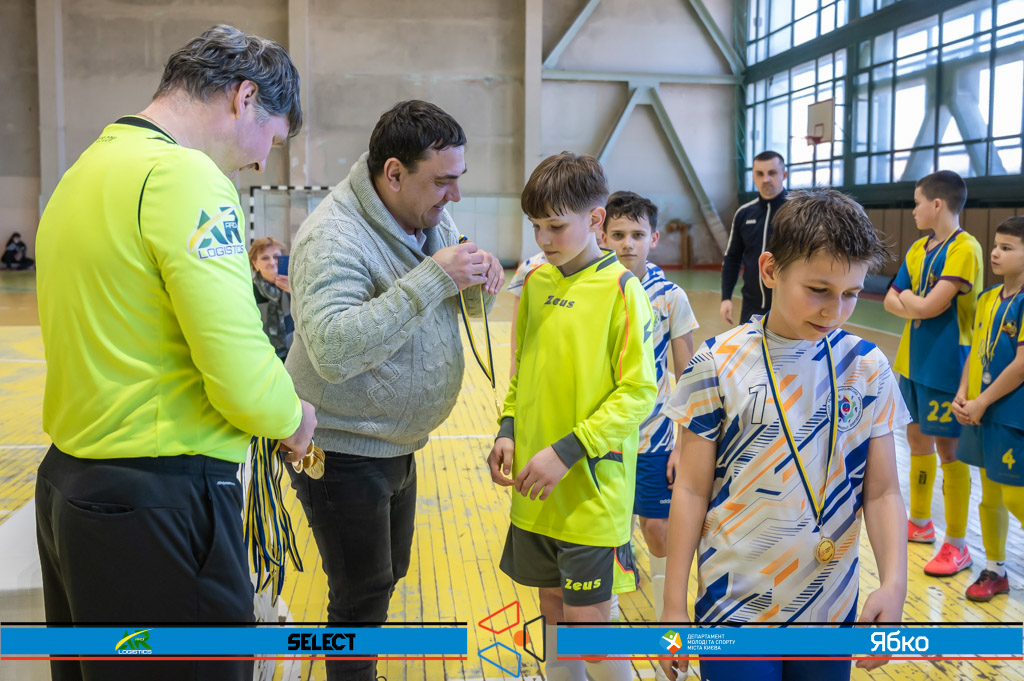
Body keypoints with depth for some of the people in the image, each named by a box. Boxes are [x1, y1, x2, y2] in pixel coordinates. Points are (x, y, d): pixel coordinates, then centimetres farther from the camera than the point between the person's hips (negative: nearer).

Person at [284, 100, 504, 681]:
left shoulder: (432, 217, -1)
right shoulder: (333, 238, -26)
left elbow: (470, 306, 11)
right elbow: (333, 351, -39)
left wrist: (480, 278, -14)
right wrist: (432, 278, -38)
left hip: (396, 445, 9)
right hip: (344, 453, -9)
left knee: (390, 570, 25)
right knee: (363, 594, 4)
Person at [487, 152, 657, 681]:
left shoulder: (620, 288, -11)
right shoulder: (536, 282, 6)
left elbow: (638, 392, -14)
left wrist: (567, 452, -19)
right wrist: (508, 430, 2)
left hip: (592, 492, -6)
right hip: (534, 490, 6)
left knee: (589, 618, 4)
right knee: (553, 606, 18)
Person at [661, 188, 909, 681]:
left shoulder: (867, 369, -3)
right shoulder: (718, 365, -10)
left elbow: (881, 490, 1)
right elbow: (692, 490, -5)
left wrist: (893, 584, -14)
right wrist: (674, 605, -2)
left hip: (833, 606, 3)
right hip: (733, 607, -2)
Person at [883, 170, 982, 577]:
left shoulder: (964, 249, -16)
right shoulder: (919, 249, 9)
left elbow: (930, 306, -22)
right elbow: (891, 301, 7)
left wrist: (908, 297, -3)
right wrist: (918, 305, -12)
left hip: (945, 367, -8)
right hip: (912, 363, 8)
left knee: (947, 449, -1)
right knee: (917, 438, 16)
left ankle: (957, 545, 10)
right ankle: (920, 523, 32)